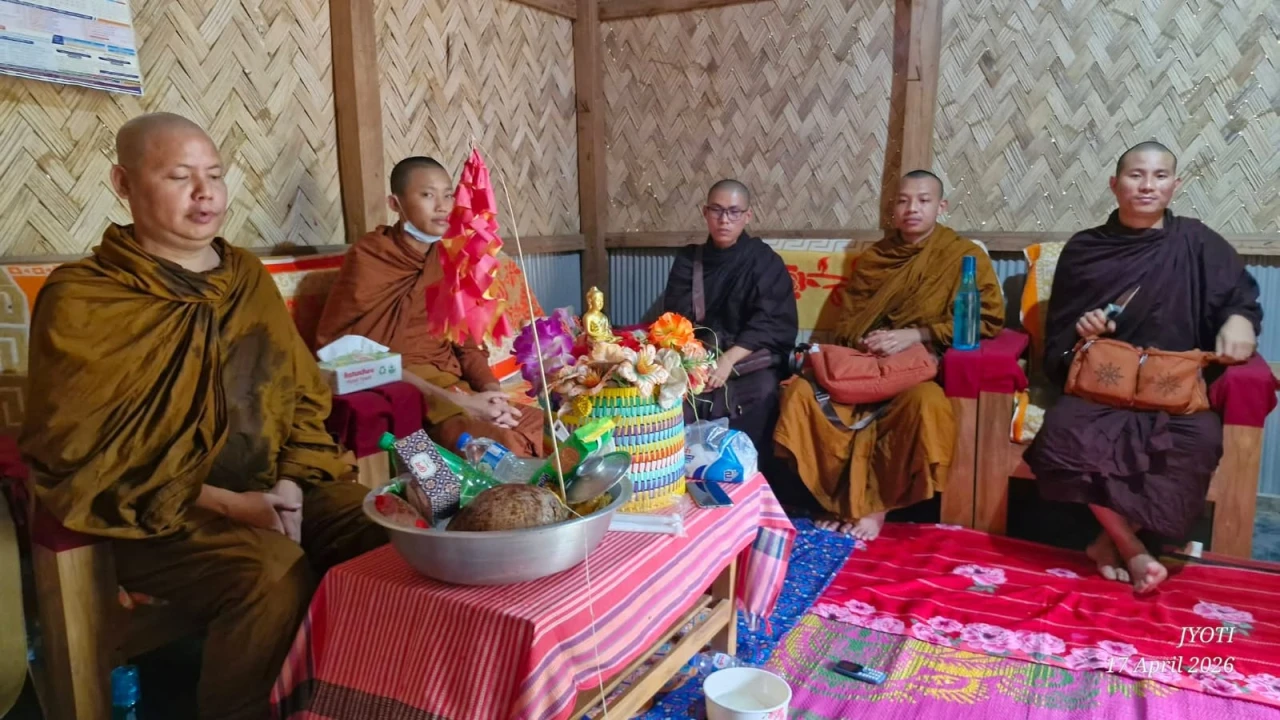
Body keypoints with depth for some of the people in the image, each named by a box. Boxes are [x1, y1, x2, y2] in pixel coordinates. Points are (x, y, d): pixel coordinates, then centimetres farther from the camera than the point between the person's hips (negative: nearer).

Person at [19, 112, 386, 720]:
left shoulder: (247, 276, 12)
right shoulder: (80, 299, -5)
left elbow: (304, 393, 15)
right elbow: (76, 460, -8)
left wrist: (293, 478, -4)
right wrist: (223, 503, -17)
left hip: (269, 492, 5)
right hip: (154, 517, -5)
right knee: (278, 574, -34)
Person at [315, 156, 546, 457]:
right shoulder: (369, 258, -5)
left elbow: (465, 342, 13)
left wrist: (492, 390, -11)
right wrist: (455, 401, -21)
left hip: (449, 383, 6)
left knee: (537, 426, -14)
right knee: (499, 442, -28)